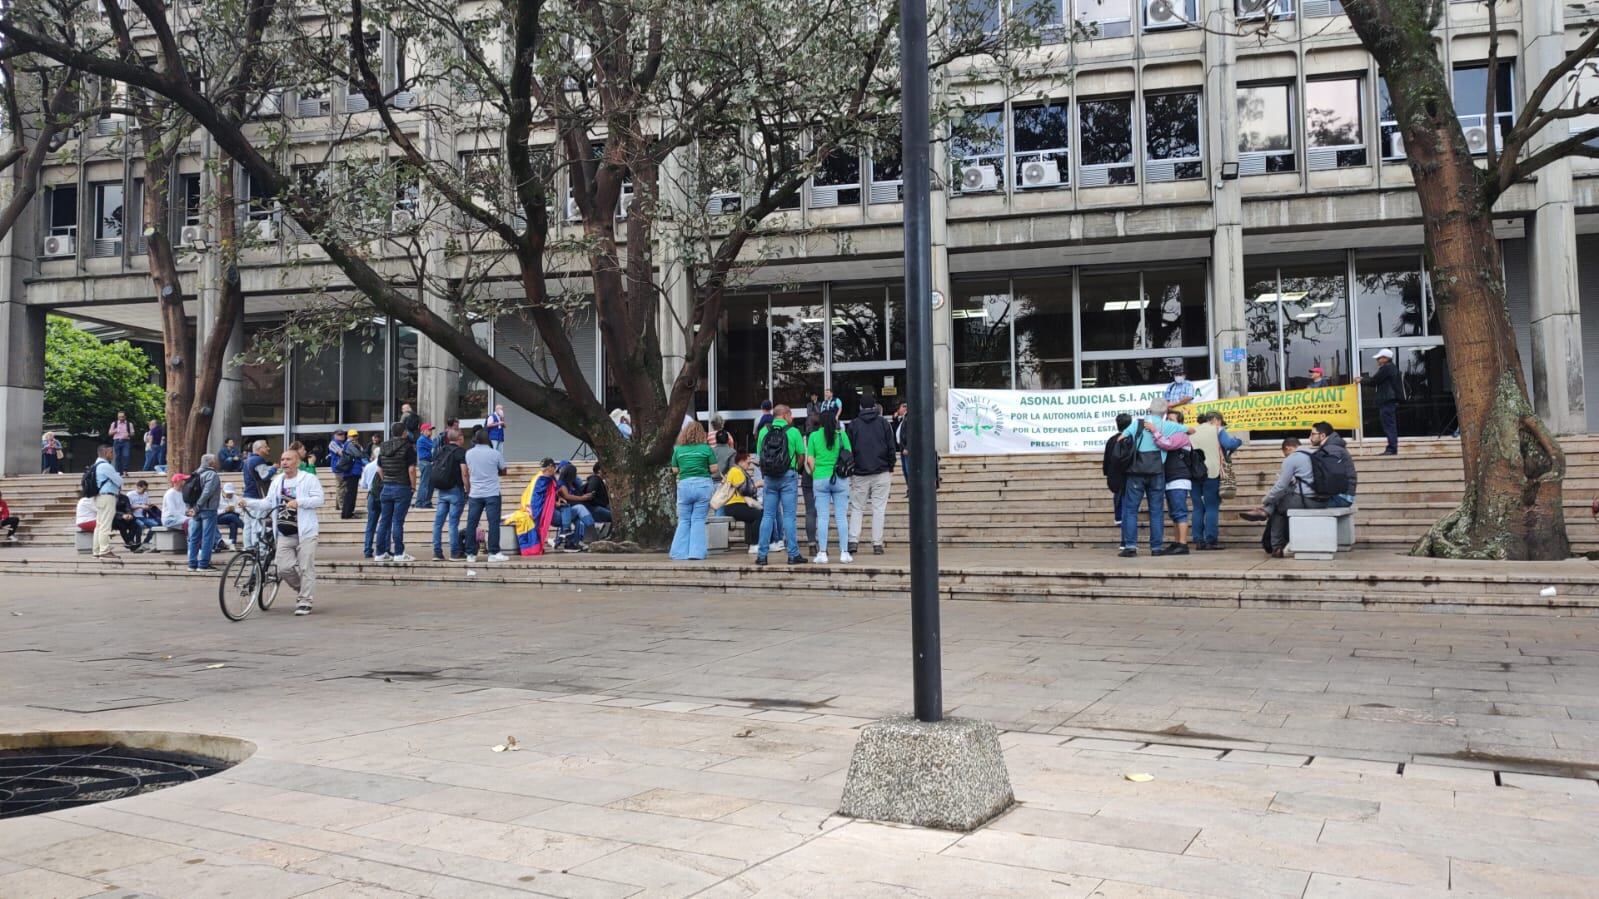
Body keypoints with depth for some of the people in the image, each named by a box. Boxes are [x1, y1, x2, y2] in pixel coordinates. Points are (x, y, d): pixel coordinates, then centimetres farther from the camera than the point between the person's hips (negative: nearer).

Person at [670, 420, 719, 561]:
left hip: (684, 485, 2)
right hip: (703, 484, -1)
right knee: (698, 520, 3)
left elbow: (674, 470, 7)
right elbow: (714, 469, -3)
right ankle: (696, 553, 0)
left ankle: (680, 553, 8)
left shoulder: (678, 449, 3)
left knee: (684, 521, 10)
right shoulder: (706, 448, -2)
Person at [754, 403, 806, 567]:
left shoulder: (763, 431, 3)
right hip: (788, 476, -3)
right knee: (788, 515, 0)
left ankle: (762, 554, 5)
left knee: (767, 515, 7)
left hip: (769, 477, 3)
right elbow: (801, 455, -4)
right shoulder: (793, 431, -6)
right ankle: (793, 554, 1)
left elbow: (759, 454, 6)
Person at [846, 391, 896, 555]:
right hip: (881, 473, -1)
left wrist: (850, 472, 10)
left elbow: (849, 449, 4)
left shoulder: (853, 424, 3)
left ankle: (853, 541, -3)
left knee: (856, 508, 8)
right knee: (879, 508, 2)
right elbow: (891, 448, 1)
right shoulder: (884, 423, 2)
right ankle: (877, 544, -1)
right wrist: (891, 470, 9)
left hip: (859, 474, 1)